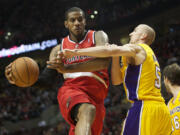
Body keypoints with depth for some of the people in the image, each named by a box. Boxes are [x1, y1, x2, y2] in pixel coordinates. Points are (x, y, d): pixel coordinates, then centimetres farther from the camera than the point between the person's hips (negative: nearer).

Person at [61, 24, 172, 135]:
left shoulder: (136, 49, 0)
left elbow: (108, 51, -18)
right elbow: (116, 80, 24)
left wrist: (75, 52, -15)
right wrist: (116, 56, 13)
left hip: (145, 106, -9)